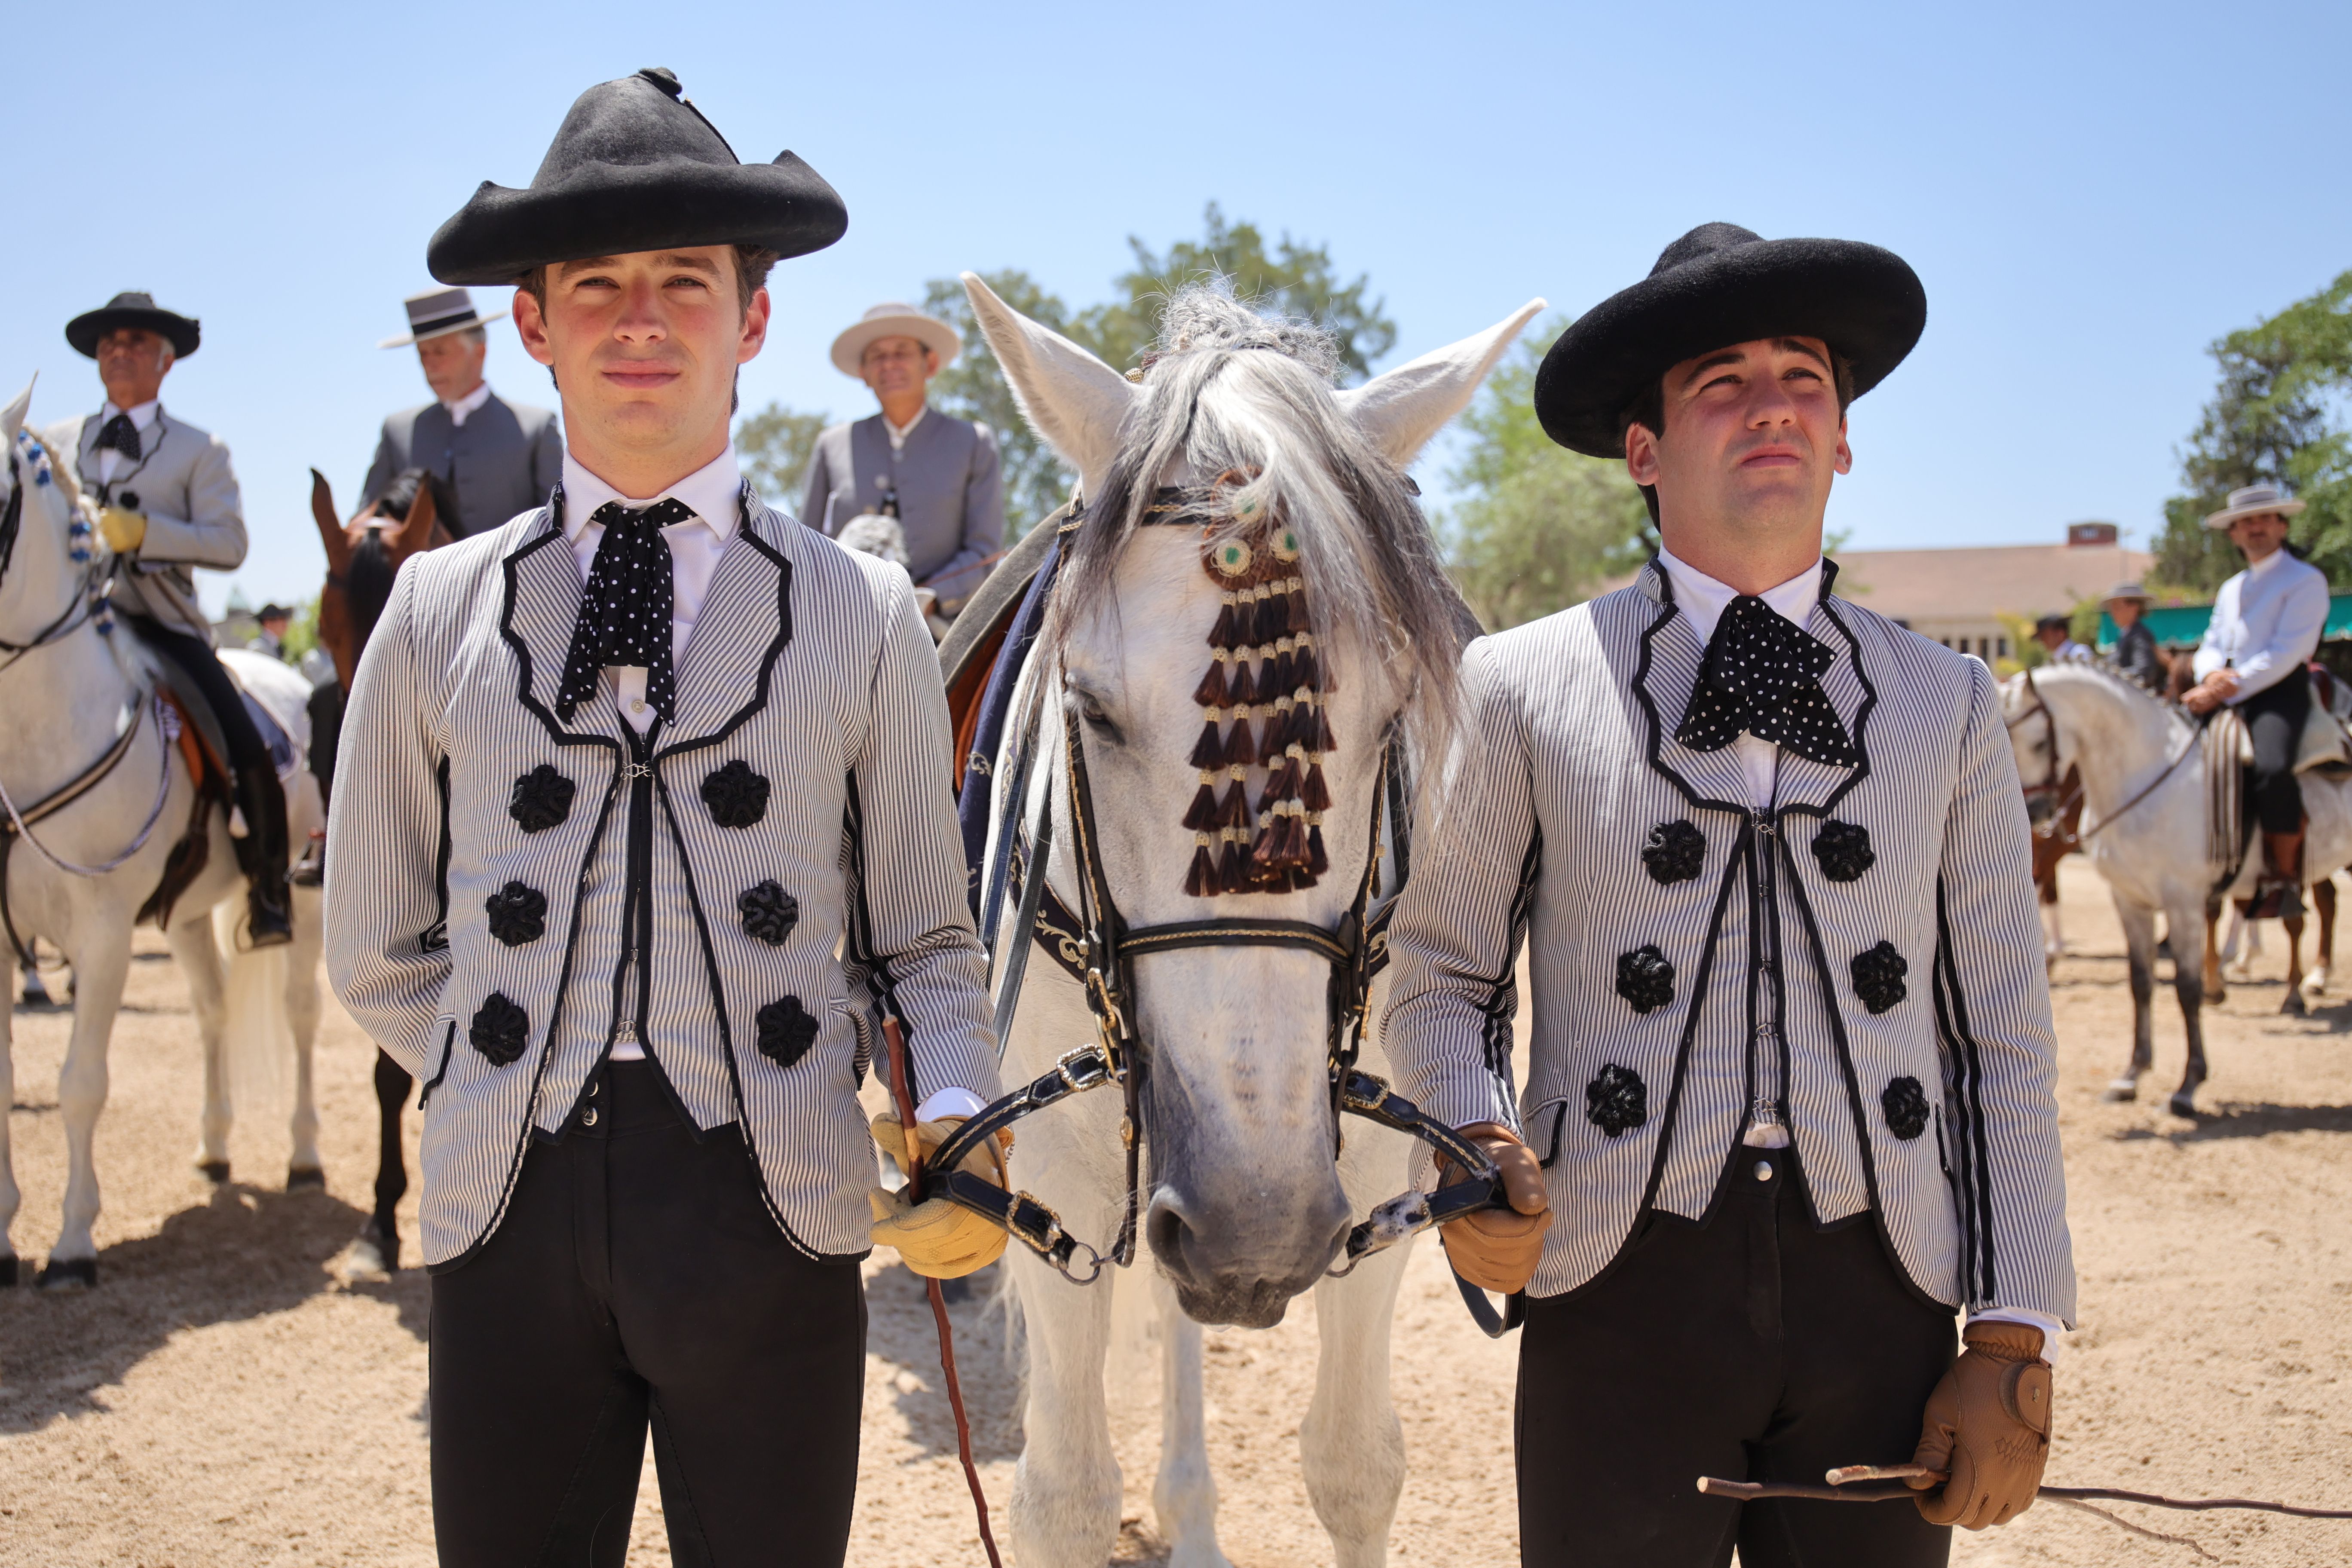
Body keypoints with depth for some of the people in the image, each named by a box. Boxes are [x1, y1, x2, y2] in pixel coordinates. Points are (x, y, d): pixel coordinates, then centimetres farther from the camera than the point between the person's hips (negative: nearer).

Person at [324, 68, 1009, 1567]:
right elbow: (380, 956, 11)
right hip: (510, 1217, 1)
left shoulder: (863, 613, 3)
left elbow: (926, 938, 4)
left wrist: (957, 1119, -12)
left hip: (771, 1213, 0)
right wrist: (517, 1100, 2)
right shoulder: (438, 612, 5)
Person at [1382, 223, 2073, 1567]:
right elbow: (1445, 973, 7)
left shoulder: (1949, 704, 7)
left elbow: (2007, 1038, 6)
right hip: (1618, 1290, -2)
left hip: (1883, 1295, 2)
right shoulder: (1522, 689, 2)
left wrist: (2016, 1346, 0)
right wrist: (1472, 1136, -14)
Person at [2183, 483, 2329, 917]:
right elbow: (2211, 646, 17)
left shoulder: (2306, 580, 0)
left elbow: (2285, 653, -11)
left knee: (2271, 769, -34)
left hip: (2281, 693, -7)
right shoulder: (2231, 589, 24)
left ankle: (2284, 879, -18)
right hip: (2226, 695, 7)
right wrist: (2212, 675, -7)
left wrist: (2231, 688, -19)